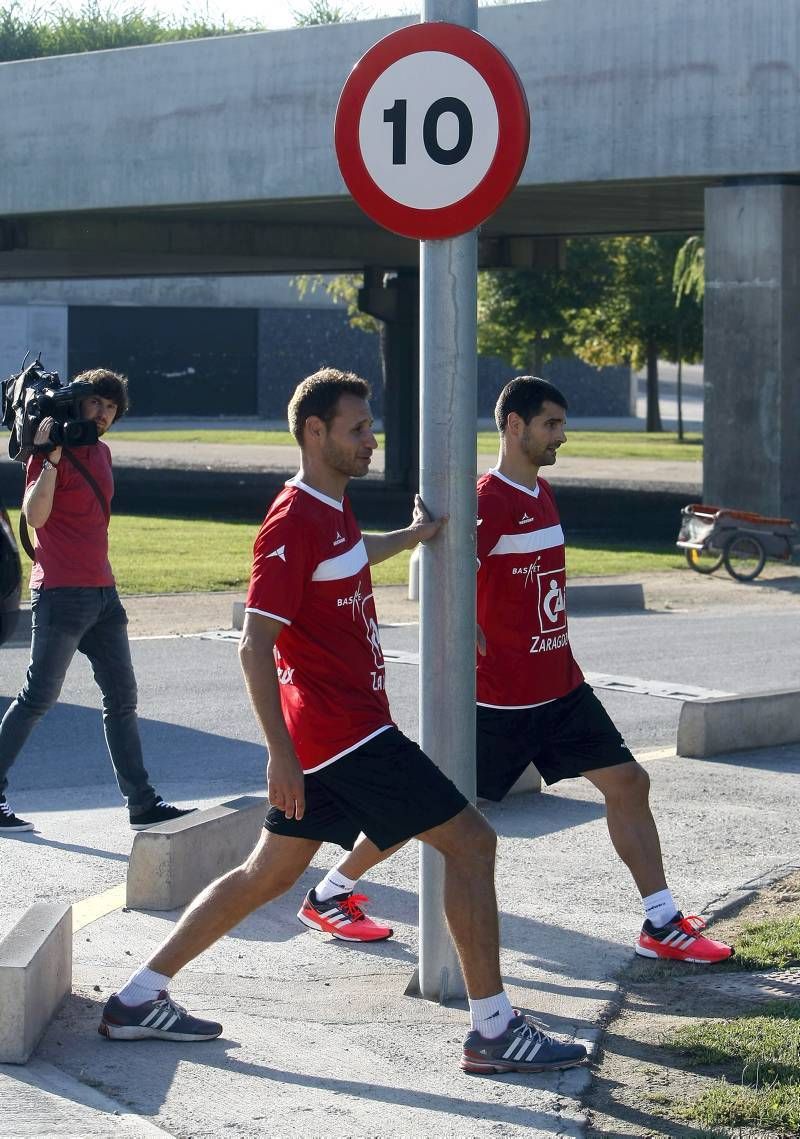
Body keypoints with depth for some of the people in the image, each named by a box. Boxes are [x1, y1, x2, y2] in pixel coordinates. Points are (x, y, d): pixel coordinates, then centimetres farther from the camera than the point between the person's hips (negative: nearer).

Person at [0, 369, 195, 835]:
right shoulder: (53, 454, -8)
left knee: (122, 699, 6)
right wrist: (51, 459, -25)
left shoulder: (101, 453, 16)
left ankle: (142, 803, 8)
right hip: (61, 594, -8)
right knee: (38, 698, -4)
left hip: (102, 592, 8)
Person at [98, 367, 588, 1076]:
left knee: (270, 872, 14)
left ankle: (140, 998, 17)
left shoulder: (332, 507, 13)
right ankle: (494, 1031, -5)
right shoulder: (294, 522, -17)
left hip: (328, 732, 10)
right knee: (471, 841, -7)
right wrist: (281, 753, -24)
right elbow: (255, 644, -21)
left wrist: (414, 535, 36)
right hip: (346, 731, -10)